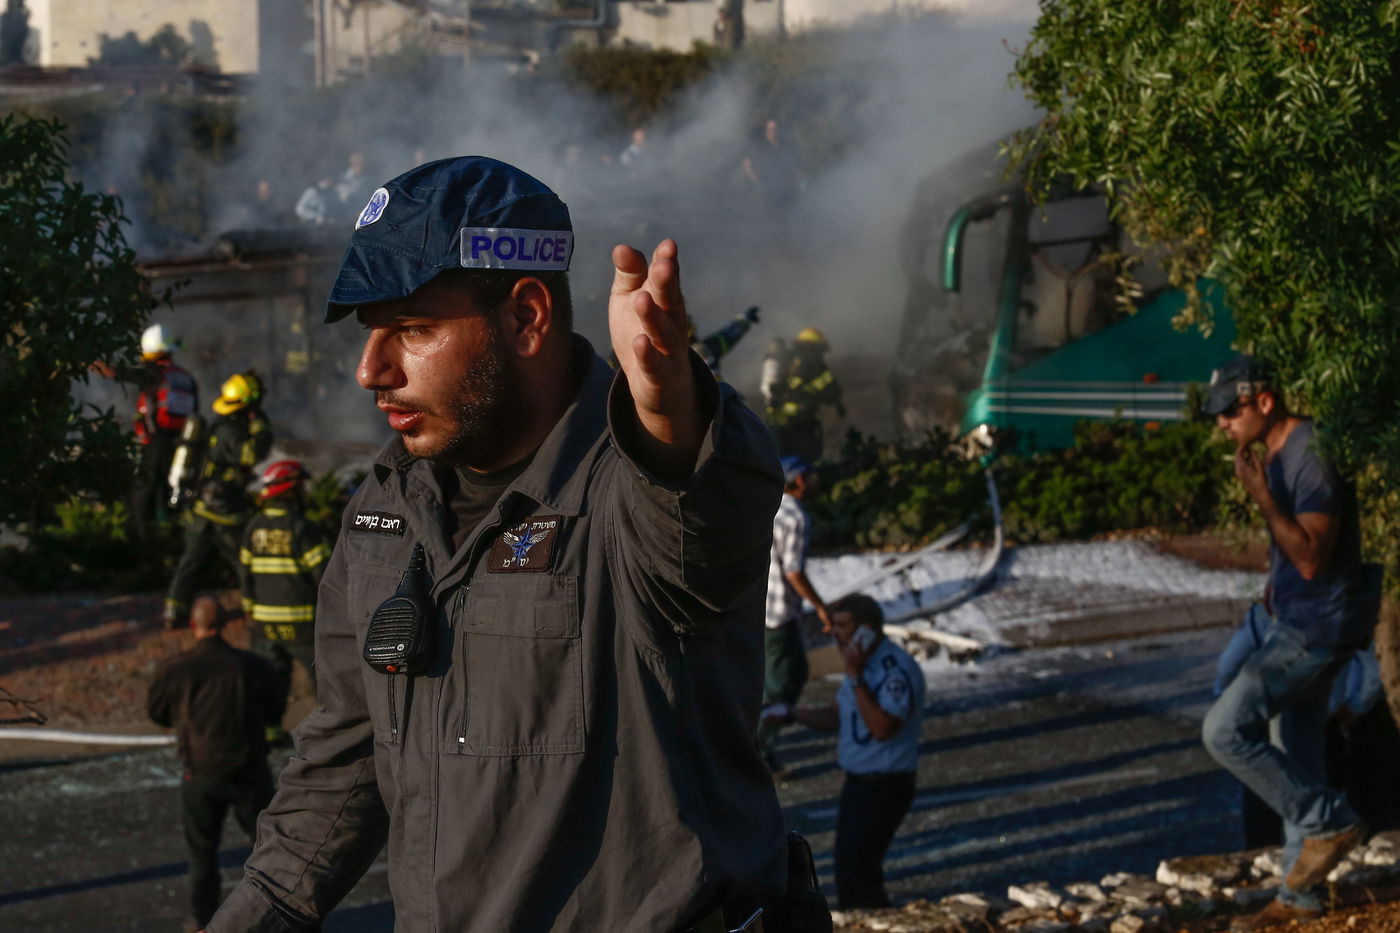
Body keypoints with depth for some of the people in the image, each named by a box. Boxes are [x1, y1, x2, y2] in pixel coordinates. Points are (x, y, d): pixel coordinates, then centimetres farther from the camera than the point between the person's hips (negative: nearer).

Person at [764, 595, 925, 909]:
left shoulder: (896, 669, -22)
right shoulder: (864, 662, 9)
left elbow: (882, 727, -31)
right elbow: (838, 717, 16)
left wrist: (855, 677, -29)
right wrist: (791, 715, 2)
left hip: (884, 786, -10)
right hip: (858, 781, 10)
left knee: (857, 870, -9)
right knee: (848, 867, 16)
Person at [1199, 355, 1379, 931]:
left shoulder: (1312, 456, -22)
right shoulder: (1276, 453, 10)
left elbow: (1311, 558, -27)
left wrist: (1262, 496, -31)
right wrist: (1274, 585, 19)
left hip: (1319, 627, -10)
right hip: (1296, 624, 10)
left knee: (1225, 730, -15)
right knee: (1295, 759, 13)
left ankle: (1329, 822, -4)